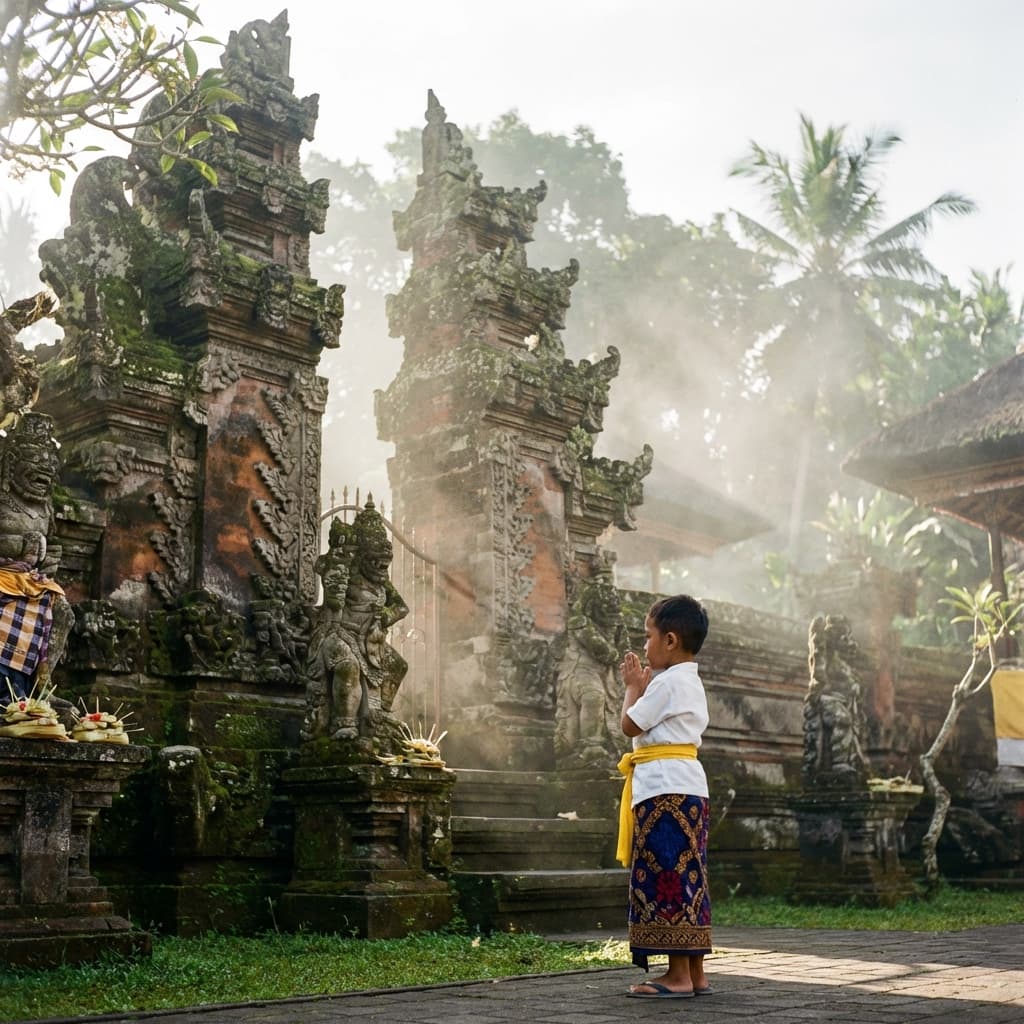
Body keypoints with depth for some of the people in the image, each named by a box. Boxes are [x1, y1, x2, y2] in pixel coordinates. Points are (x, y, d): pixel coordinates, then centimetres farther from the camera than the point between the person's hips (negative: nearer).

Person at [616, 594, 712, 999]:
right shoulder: (690, 683, 20)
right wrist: (644, 687, 16)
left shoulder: (667, 681, -12)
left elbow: (630, 725, -9)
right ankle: (695, 973, 13)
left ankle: (679, 974, -8)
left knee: (665, 877, -9)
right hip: (686, 786, 11)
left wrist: (633, 687, 3)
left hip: (665, 787, -11)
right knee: (685, 878, 10)